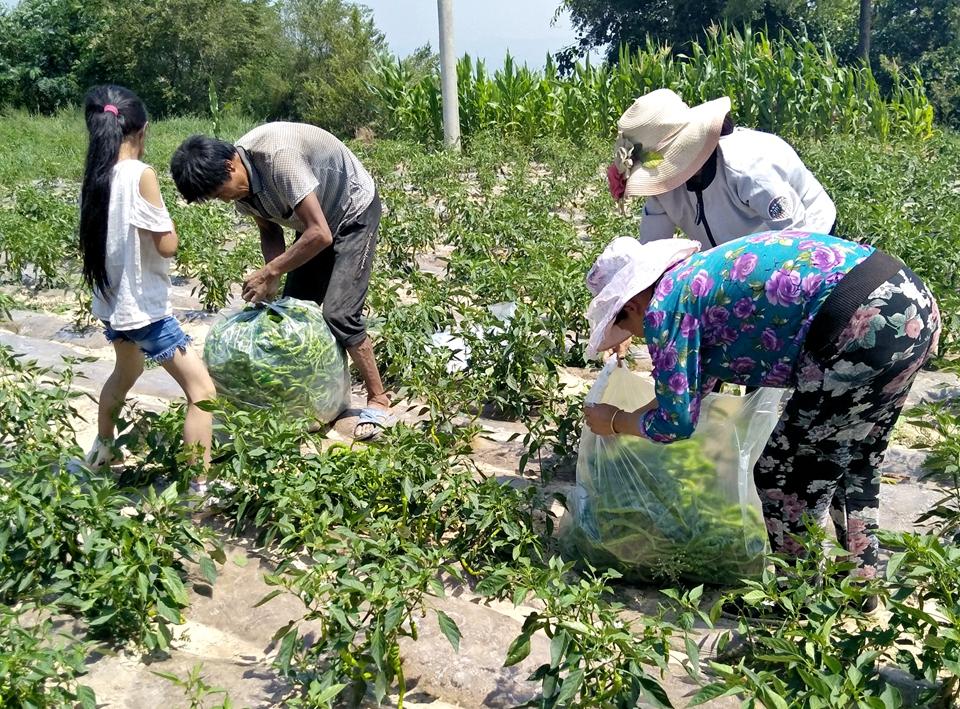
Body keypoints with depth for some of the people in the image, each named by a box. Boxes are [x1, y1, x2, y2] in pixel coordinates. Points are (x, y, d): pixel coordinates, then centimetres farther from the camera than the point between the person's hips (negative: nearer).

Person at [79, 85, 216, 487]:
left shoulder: (95, 177, 2)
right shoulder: (140, 175, -19)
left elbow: (90, 242, 10)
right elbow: (167, 246, -19)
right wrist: (167, 223, -2)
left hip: (112, 303, 9)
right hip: (144, 307, -9)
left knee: (126, 372, 34)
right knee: (202, 391, -5)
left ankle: (101, 450, 52)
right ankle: (199, 489, -6)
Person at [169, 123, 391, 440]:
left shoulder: (276, 156, -36)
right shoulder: (241, 181, -10)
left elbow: (320, 234, -36)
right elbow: (269, 231, 4)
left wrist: (269, 273, -28)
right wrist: (272, 282, -14)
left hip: (354, 214, -8)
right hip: (314, 222, 8)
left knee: (338, 313, -17)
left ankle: (378, 402, -3)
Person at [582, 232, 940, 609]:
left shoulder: (664, 304, -3)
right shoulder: (701, 273, 24)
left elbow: (676, 423, 1)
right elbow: (692, 385, 37)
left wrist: (615, 422, 17)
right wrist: (633, 414, 43)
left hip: (864, 325, -10)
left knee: (781, 474, 9)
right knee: (855, 463, 26)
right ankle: (860, 581, 43)